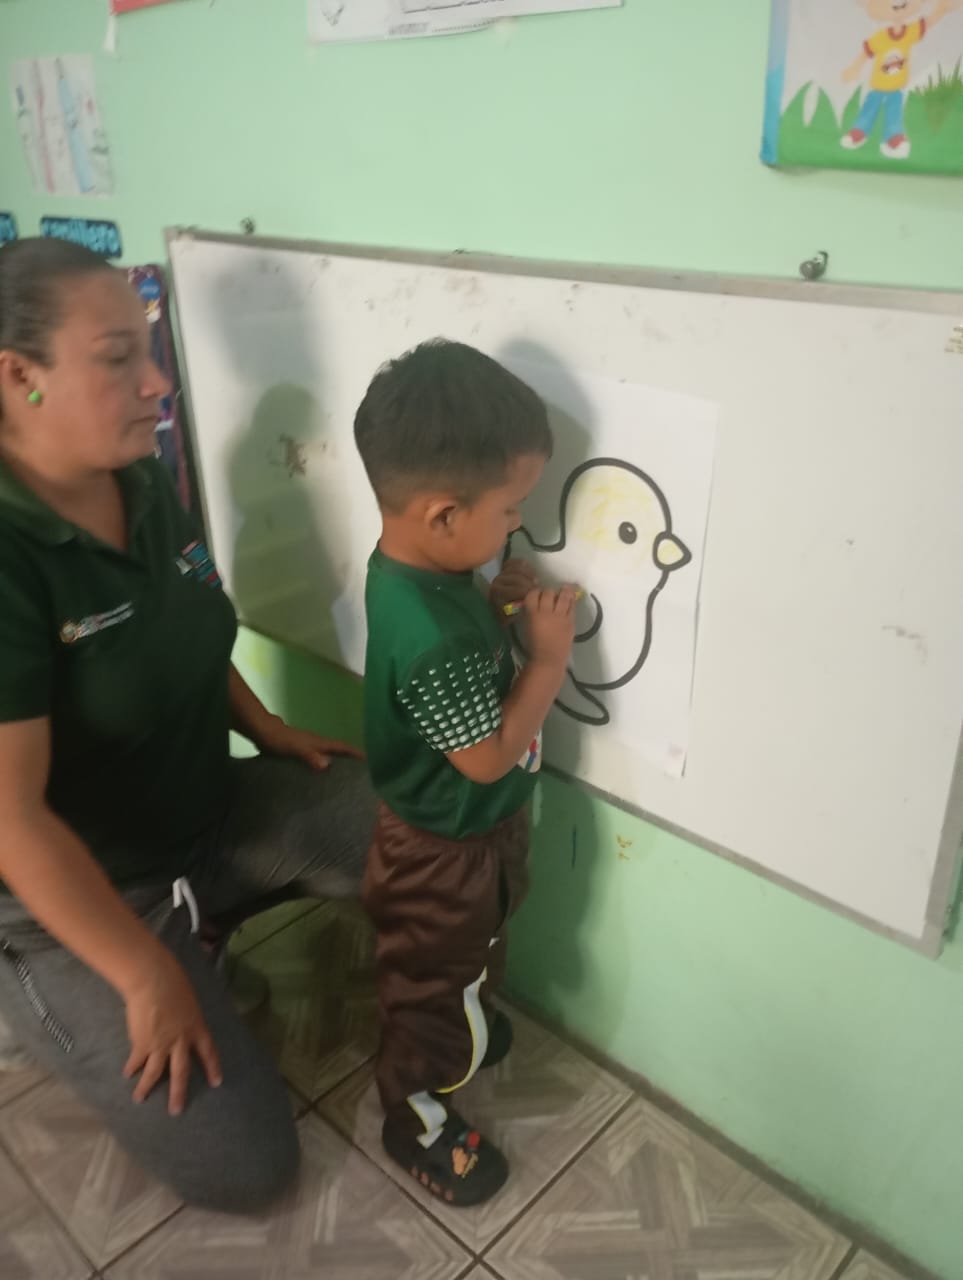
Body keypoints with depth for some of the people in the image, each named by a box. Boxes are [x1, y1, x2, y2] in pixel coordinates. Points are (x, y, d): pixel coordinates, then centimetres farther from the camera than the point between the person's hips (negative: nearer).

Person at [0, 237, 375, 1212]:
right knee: (243, 1166, -5)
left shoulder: (145, 486, -5)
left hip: (217, 812, 8)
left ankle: (200, 922, 17)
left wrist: (264, 729, 5)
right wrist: (147, 977, -22)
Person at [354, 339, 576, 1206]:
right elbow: (489, 754, -30)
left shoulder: (406, 566, -9)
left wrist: (494, 604, -7)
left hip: (448, 827, 9)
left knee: (458, 967, 33)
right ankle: (416, 1117, 40)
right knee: (437, 980, 16)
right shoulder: (434, 641, -39)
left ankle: (461, 1031, 59)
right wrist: (550, 658, -22)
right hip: (448, 849, -9)